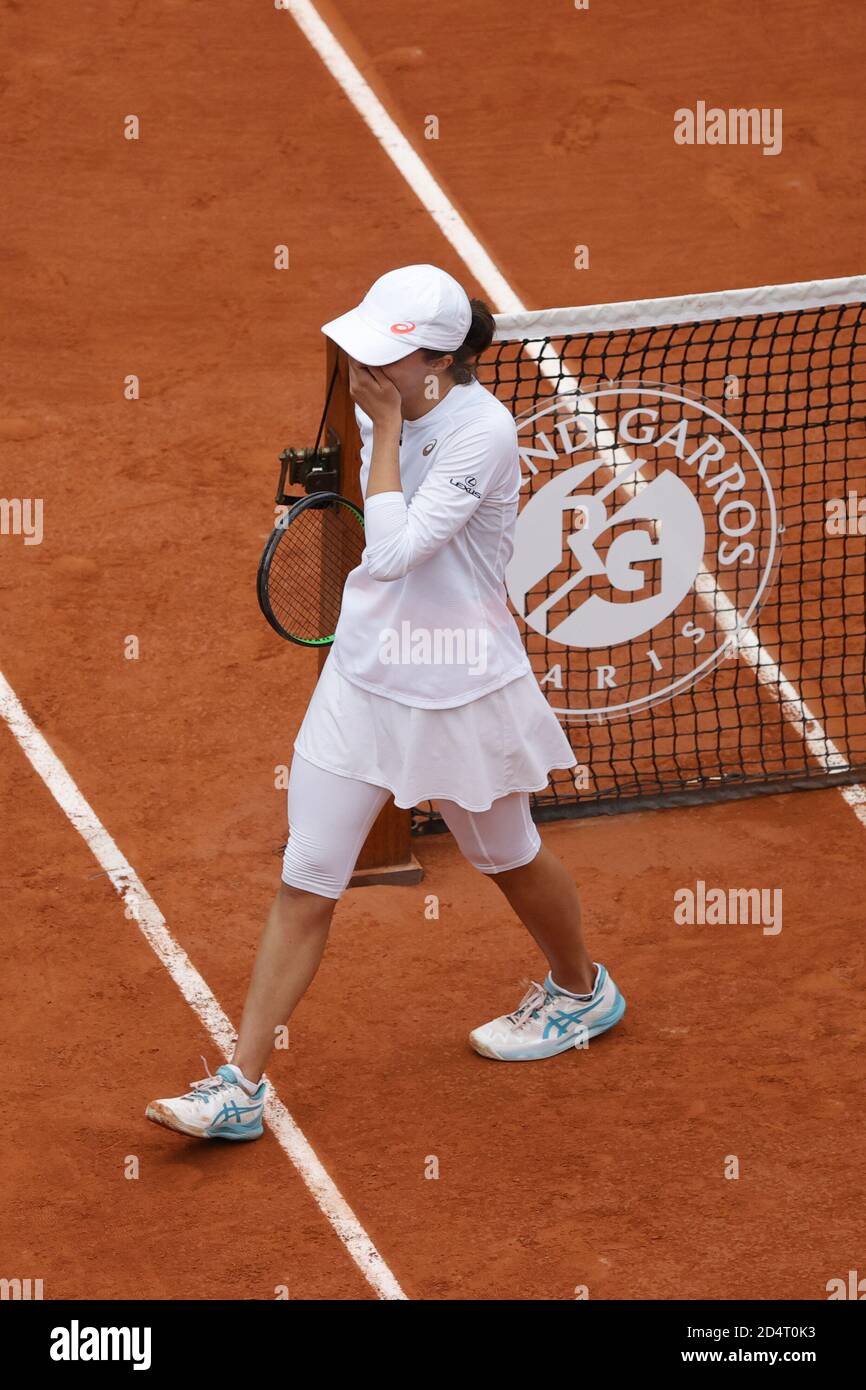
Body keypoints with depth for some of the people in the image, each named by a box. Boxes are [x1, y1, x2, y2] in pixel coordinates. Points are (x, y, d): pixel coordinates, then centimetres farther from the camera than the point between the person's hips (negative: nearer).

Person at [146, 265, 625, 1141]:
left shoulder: (482, 432, -25)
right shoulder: (384, 409, -3)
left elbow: (394, 550, -32)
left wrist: (386, 427, -28)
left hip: (458, 694, -6)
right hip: (362, 678, 6)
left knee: (506, 857, 20)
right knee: (304, 886, 1)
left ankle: (581, 990, 49)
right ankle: (241, 1086, 3)